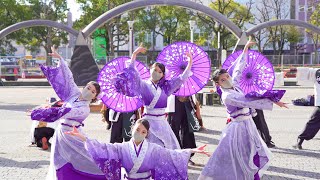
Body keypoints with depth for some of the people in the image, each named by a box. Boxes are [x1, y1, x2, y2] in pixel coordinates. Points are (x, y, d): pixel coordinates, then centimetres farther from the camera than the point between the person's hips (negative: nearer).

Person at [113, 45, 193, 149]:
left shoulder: (165, 87, 11)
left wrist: (190, 62, 2)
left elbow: (182, 78, 9)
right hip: (149, 121, -4)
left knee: (171, 148, 0)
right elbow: (133, 73, -10)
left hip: (162, 121, 4)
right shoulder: (144, 85, 2)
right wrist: (134, 54, -17)